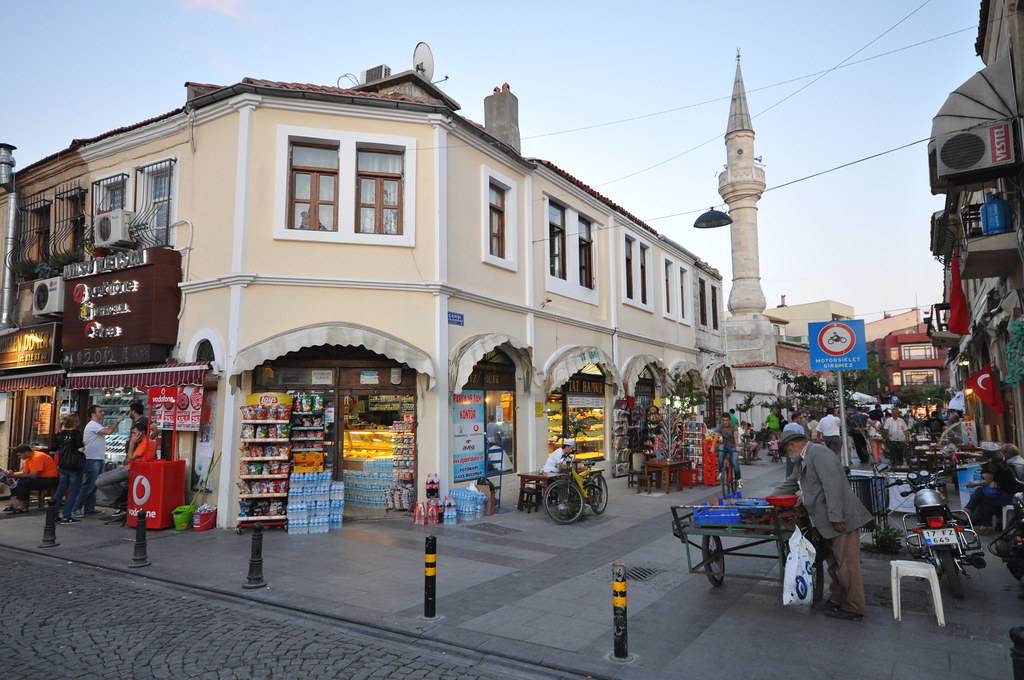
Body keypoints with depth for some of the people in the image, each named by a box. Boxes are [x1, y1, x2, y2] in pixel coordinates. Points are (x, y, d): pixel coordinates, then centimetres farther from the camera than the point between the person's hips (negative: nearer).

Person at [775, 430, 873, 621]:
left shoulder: (818, 453, -16)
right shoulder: (802, 461, 17)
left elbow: (833, 486, -23)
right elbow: (790, 484, 29)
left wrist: (835, 518, -25)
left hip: (842, 520, -11)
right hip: (827, 522, 11)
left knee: (846, 565, -2)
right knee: (834, 563, 18)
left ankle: (853, 609, 7)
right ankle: (837, 600, 29)